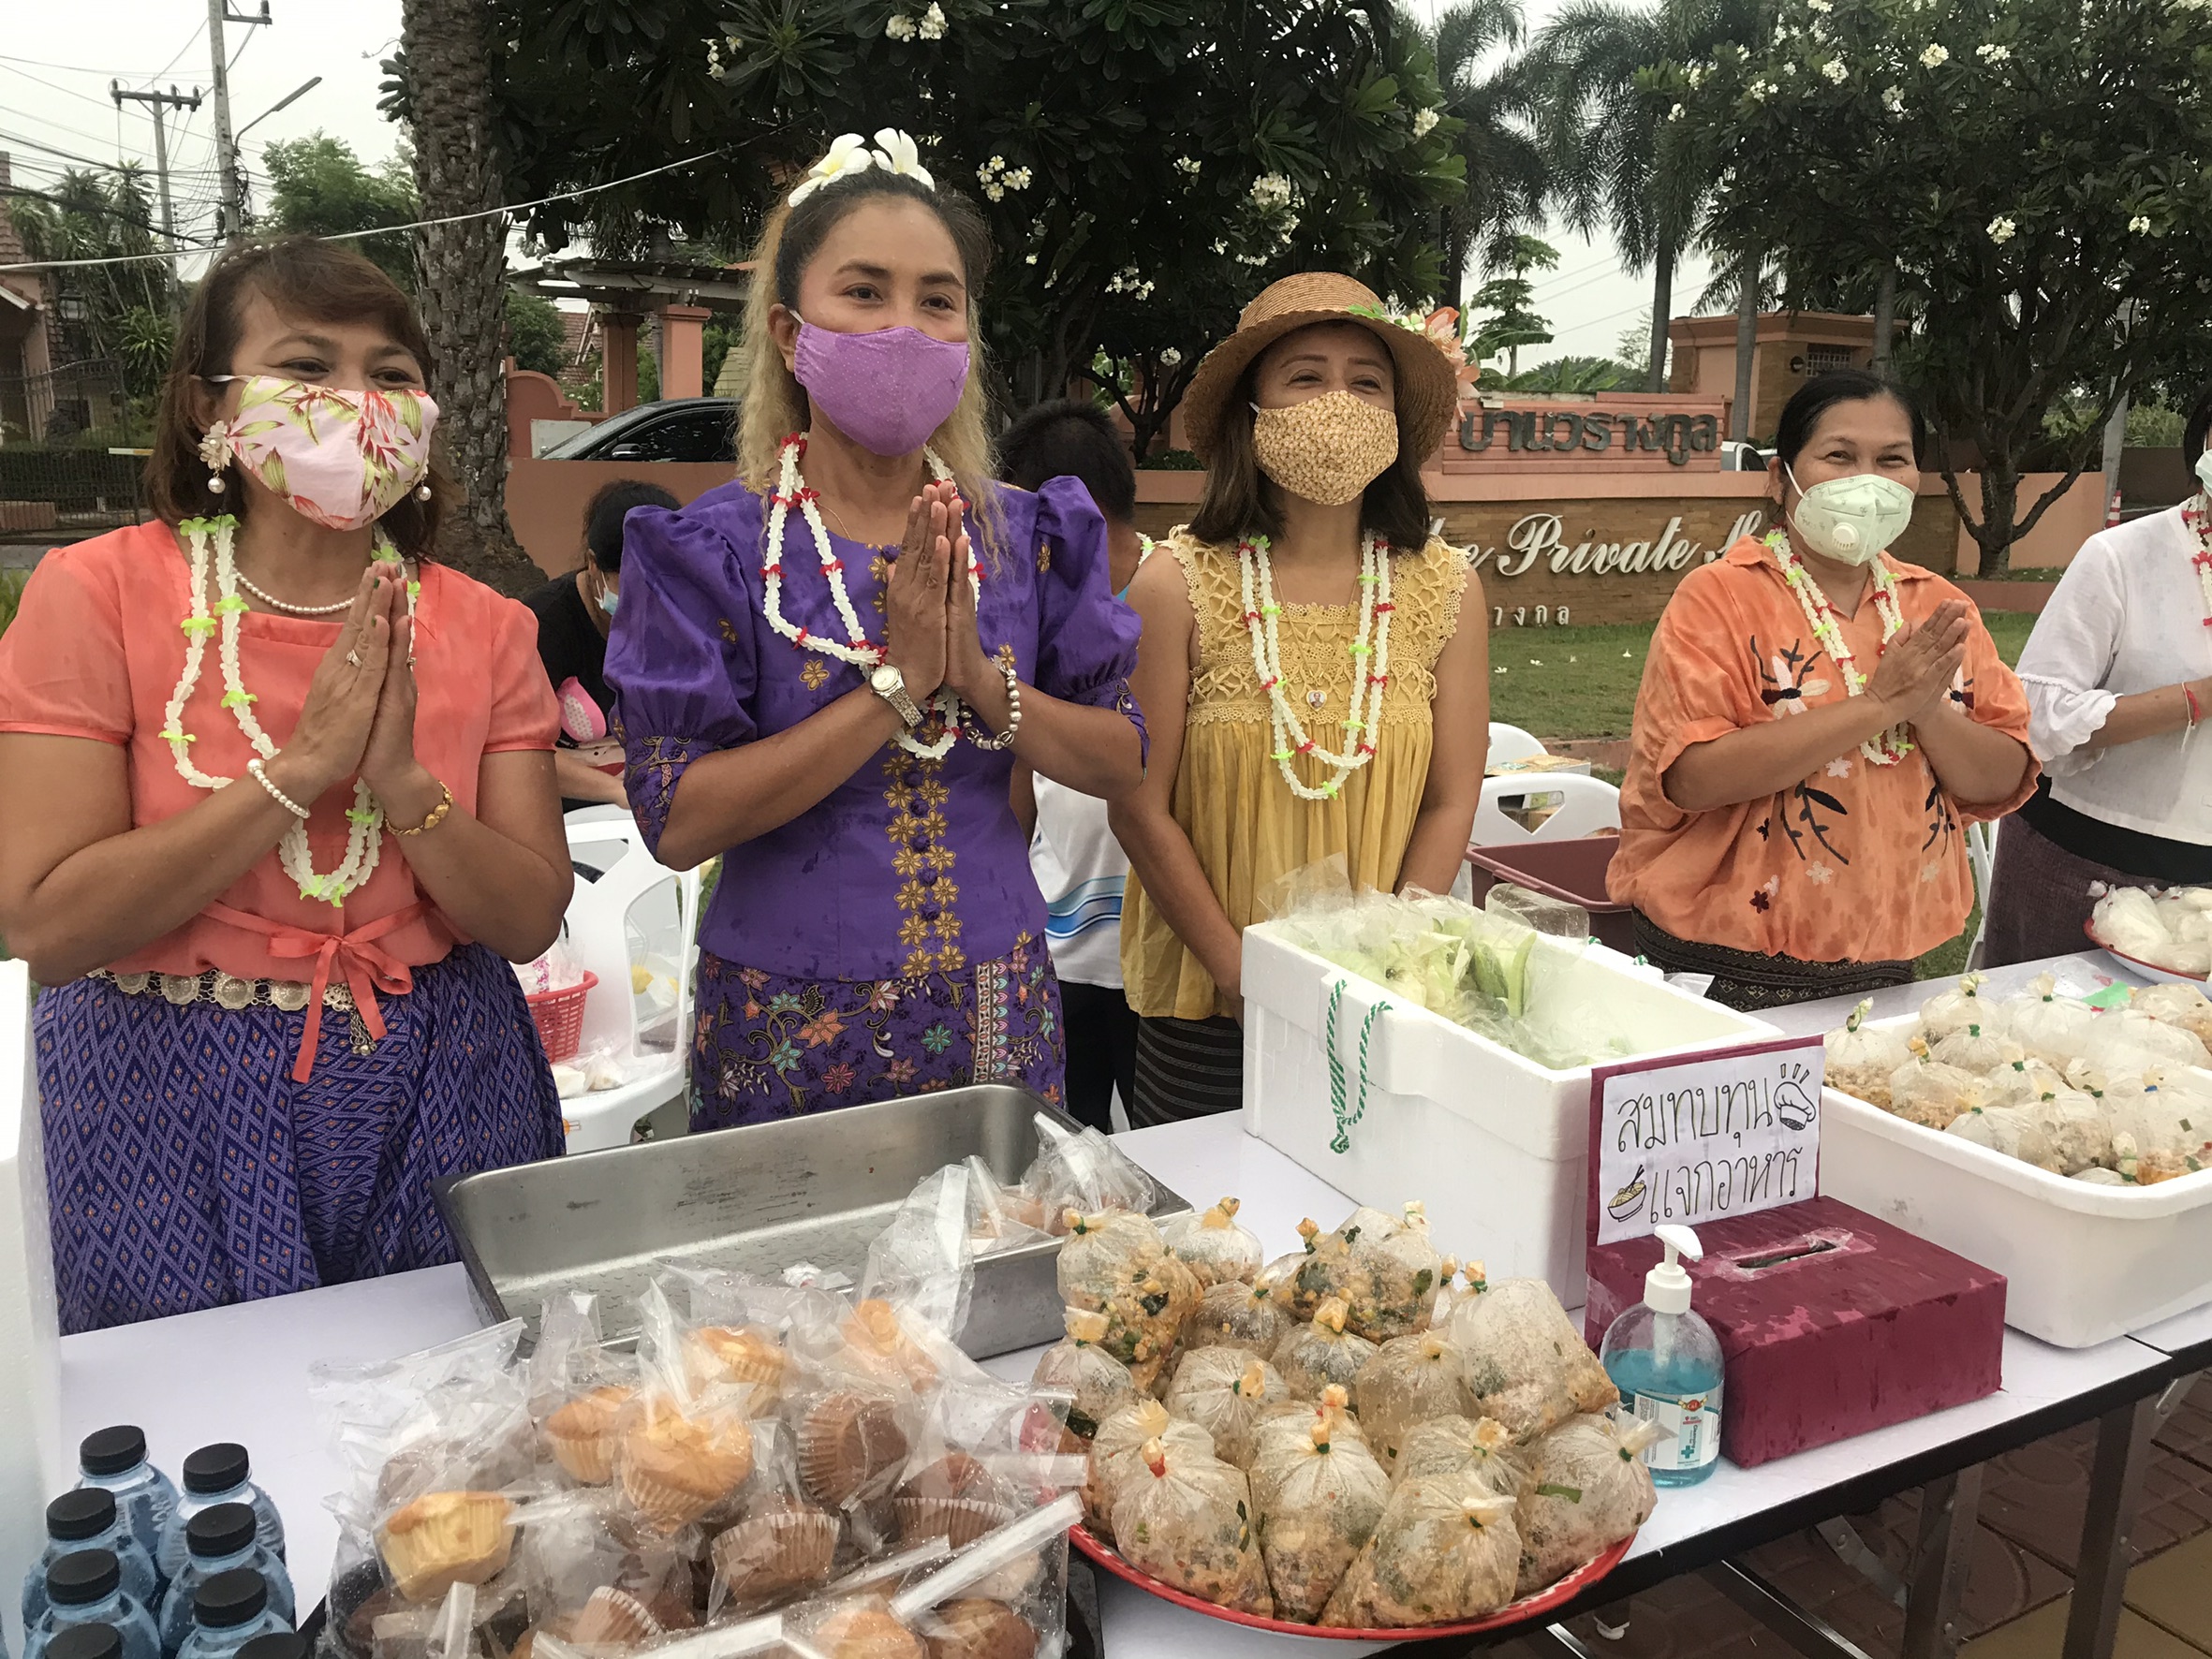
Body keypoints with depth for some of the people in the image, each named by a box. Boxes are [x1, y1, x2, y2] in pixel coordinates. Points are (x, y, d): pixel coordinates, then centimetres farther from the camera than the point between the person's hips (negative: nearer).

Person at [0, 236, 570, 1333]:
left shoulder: (483, 628, -2)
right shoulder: (95, 594, -8)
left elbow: (531, 920, -5)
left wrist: (403, 783, -21)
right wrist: (298, 769, -21)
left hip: (442, 1097, 2)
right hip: (175, 1115, -2)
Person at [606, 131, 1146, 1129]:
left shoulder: (1026, 538, 1)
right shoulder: (713, 551, -8)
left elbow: (1120, 758, -1)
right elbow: (679, 820, -17)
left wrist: (982, 680, -18)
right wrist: (896, 684, -21)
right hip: (791, 1026, -2)